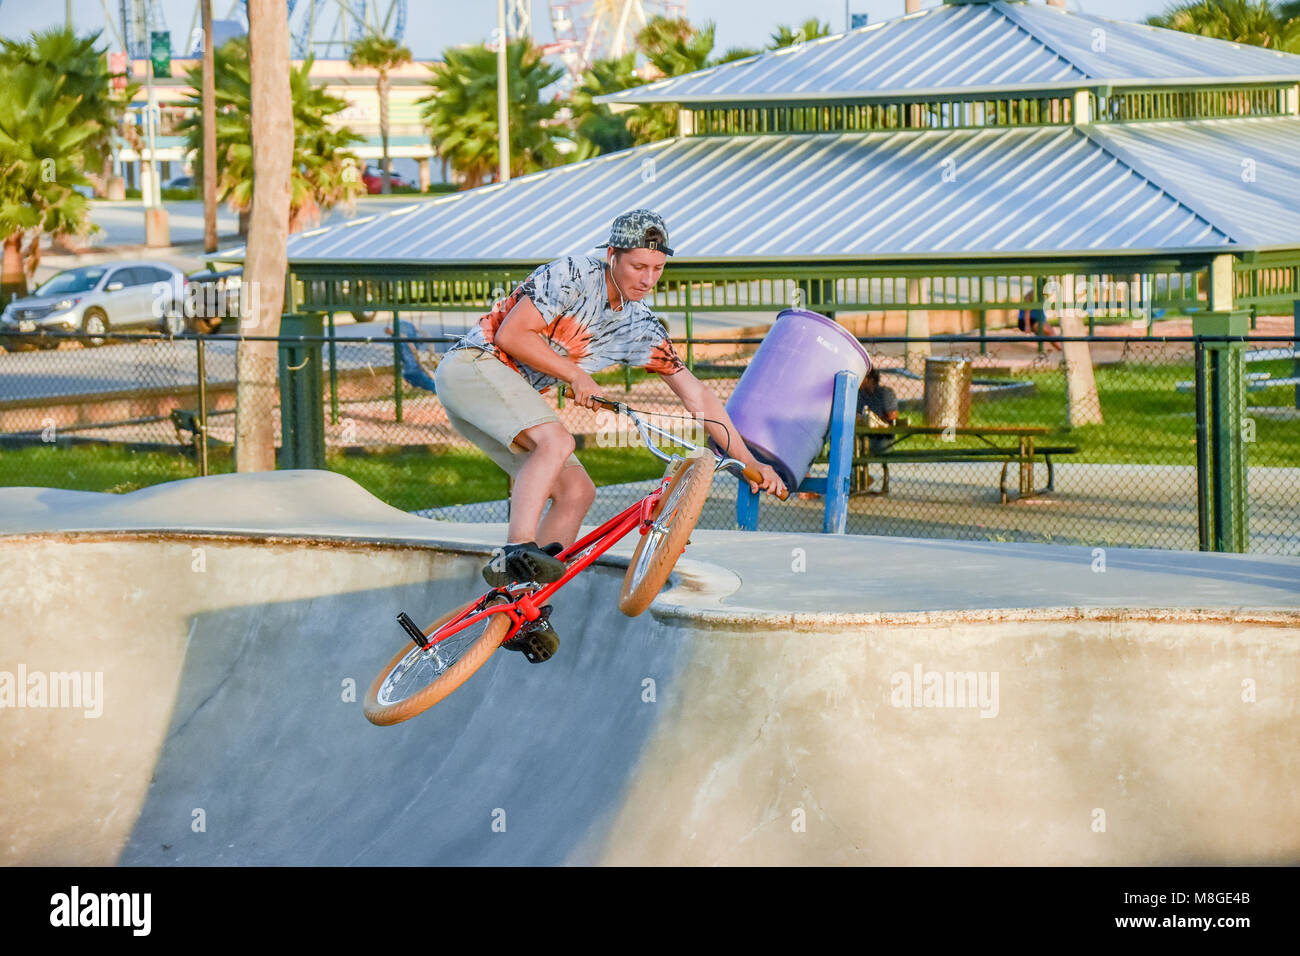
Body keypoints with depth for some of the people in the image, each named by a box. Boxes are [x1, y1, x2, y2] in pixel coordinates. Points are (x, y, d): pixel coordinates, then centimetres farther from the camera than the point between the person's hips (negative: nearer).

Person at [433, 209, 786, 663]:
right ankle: (516, 552, -45)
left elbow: (696, 393, 9)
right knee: (557, 441, -30)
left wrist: (749, 462, 6)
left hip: (510, 396, 8)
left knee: (576, 490, -4)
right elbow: (511, 334, -18)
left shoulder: (641, 328, 7)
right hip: (474, 364, -8)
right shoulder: (572, 275, -14)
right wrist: (576, 375, -13)